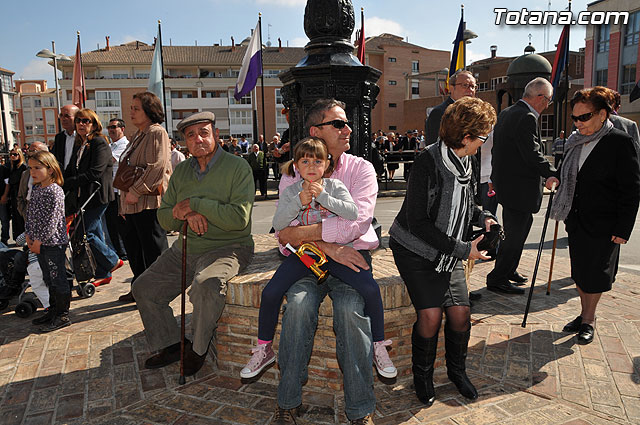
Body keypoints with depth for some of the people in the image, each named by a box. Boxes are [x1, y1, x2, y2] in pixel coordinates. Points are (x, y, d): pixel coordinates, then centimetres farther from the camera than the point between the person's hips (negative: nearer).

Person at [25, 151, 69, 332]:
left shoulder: (55, 191, -15)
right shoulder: (35, 189, 11)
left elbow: (52, 219, -18)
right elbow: (30, 213, 15)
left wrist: (39, 240, -15)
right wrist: (29, 236, 6)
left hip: (54, 242, -8)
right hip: (40, 243, 8)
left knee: (57, 279, -1)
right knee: (48, 279, 17)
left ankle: (63, 316, 9)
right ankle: (53, 312, 29)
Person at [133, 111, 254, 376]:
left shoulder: (237, 167, -9)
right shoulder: (181, 171, 11)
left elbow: (239, 218, -21)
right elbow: (164, 218, 10)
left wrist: (195, 204, -17)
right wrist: (184, 214, -13)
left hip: (227, 248, -7)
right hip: (186, 248, 7)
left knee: (206, 285, -34)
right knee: (144, 289, 4)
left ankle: (198, 348, -6)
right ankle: (170, 345, 22)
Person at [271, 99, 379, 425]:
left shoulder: (361, 169, 3)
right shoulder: (292, 173, 7)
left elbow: (354, 224, -13)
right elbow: (285, 231, -4)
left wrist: (302, 233, -15)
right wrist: (328, 246, -18)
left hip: (352, 255, 0)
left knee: (350, 307, -29)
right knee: (299, 303, -28)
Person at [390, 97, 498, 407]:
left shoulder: (465, 162, 4)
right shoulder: (428, 163, -22)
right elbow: (417, 223, -24)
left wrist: (483, 218, -2)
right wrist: (462, 250, -22)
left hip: (448, 253, 7)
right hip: (415, 251, -6)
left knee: (460, 312, -1)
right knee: (430, 314, -12)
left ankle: (457, 370, 27)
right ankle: (422, 376, 15)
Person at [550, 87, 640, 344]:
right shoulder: (575, 142, 5)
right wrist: (564, 213, 14)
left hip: (603, 226, -6)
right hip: (576, 222, 6)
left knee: (594, 275, 5)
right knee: (579, 272, 14)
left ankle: (589, 320, 23)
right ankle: (584, 315, 31)